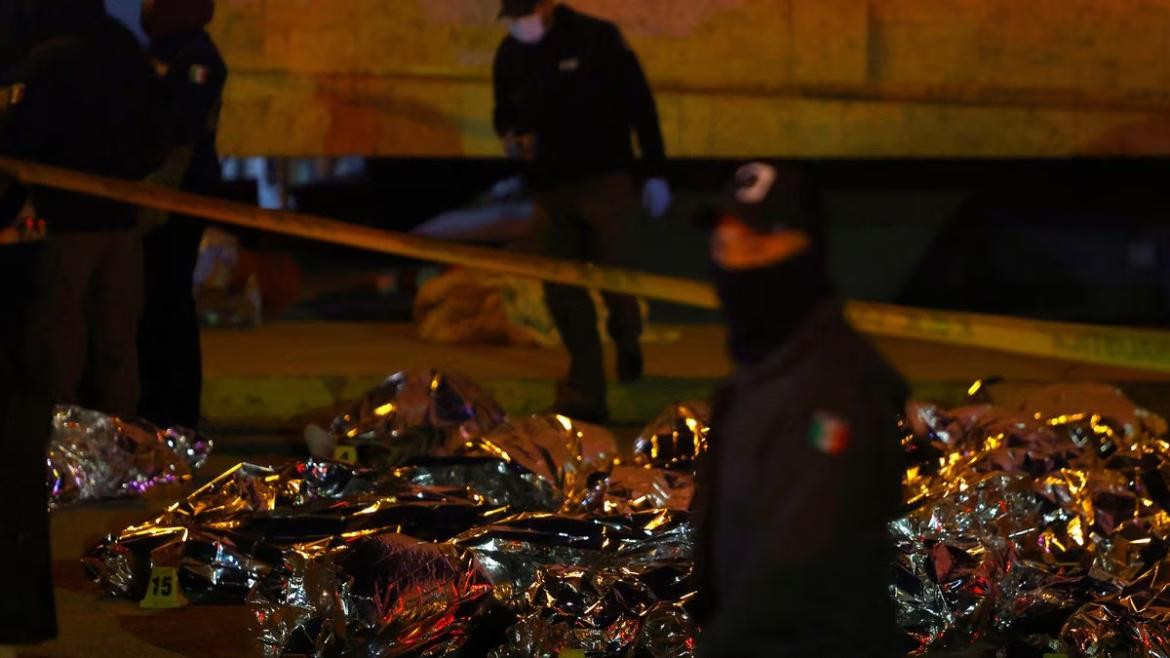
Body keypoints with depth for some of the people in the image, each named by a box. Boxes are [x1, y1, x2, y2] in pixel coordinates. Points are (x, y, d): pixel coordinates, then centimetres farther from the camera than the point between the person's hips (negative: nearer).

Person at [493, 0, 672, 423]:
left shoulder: (597, 39, -8)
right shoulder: (509, 54, 7)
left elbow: (639, 103, -5)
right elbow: (504, 113, 21)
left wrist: (655, 174, -6)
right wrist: (511, 137, -4)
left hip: (605, 181, -4)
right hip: (550, 190, 5)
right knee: (561, 293, 1)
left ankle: (627, 340, 27)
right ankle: (585, 397, 10)